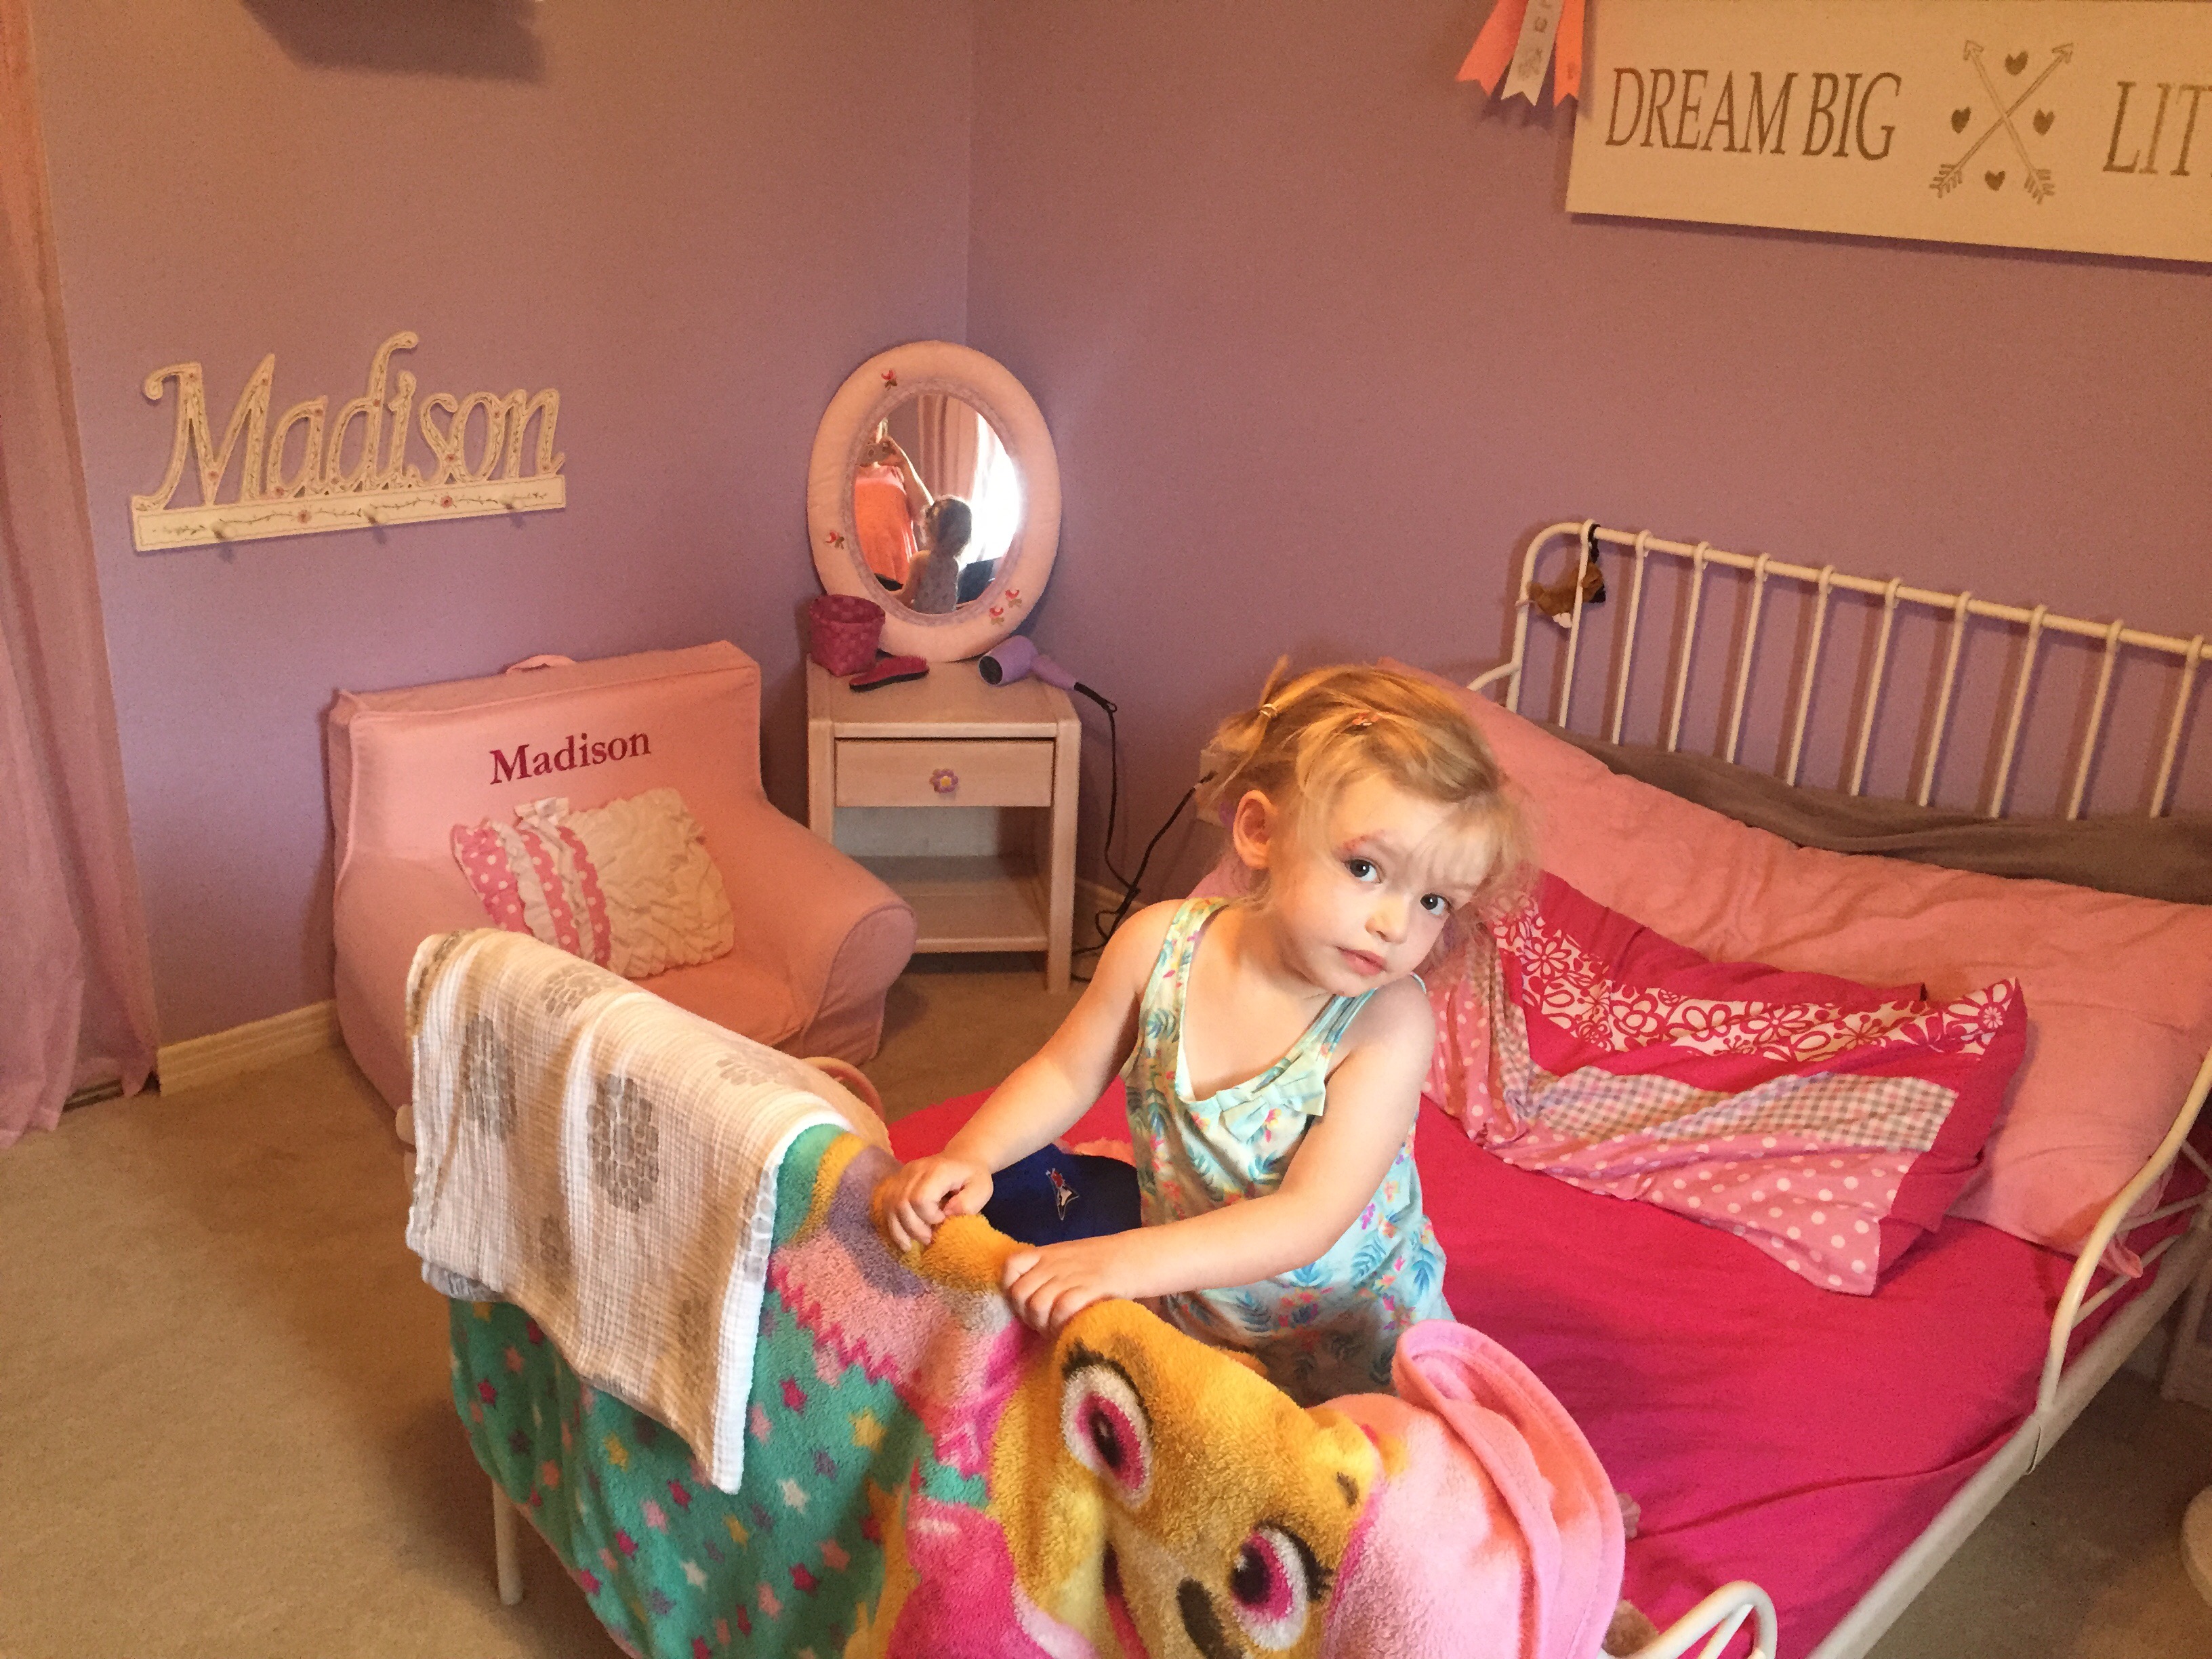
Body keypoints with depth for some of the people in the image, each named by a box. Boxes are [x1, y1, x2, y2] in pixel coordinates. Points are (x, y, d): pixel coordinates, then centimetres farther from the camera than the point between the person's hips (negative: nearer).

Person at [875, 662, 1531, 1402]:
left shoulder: (1389, 1023, -27)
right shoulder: (1159, 946, -17)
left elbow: (1309, 1218, -32)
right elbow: (1065, 1074, -1)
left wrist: (1127, 1261, -42)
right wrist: (970, 1154, -18)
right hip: (1186, 1308, 4)